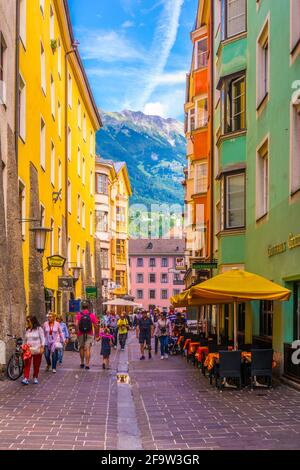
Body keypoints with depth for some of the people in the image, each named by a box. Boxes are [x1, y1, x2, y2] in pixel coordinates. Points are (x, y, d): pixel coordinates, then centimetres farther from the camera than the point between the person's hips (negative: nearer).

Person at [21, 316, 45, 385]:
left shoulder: (39, 329, -4)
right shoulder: (27, 330, 10)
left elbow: (42, 339, -5)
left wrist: (42, 347, -13)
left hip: (37, 350, -3)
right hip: (28, 350, 3)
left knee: (36, 365, 5)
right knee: (27, 364, -9)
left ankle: (35, 378, 19)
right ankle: (26, 378, -14)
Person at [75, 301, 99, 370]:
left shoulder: (78, 315, -2)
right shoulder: (92, 315, -3)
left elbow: (76, 324, -16)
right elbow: (96, 326, -5)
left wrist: (77, 332, -6)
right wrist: (96, 334, 5)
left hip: (81, 334, 1)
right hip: (89, 334, -1)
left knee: (81, 348, 19)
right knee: (87, 349, -2)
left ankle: (82, 363, 25)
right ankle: (87, 365, -8)